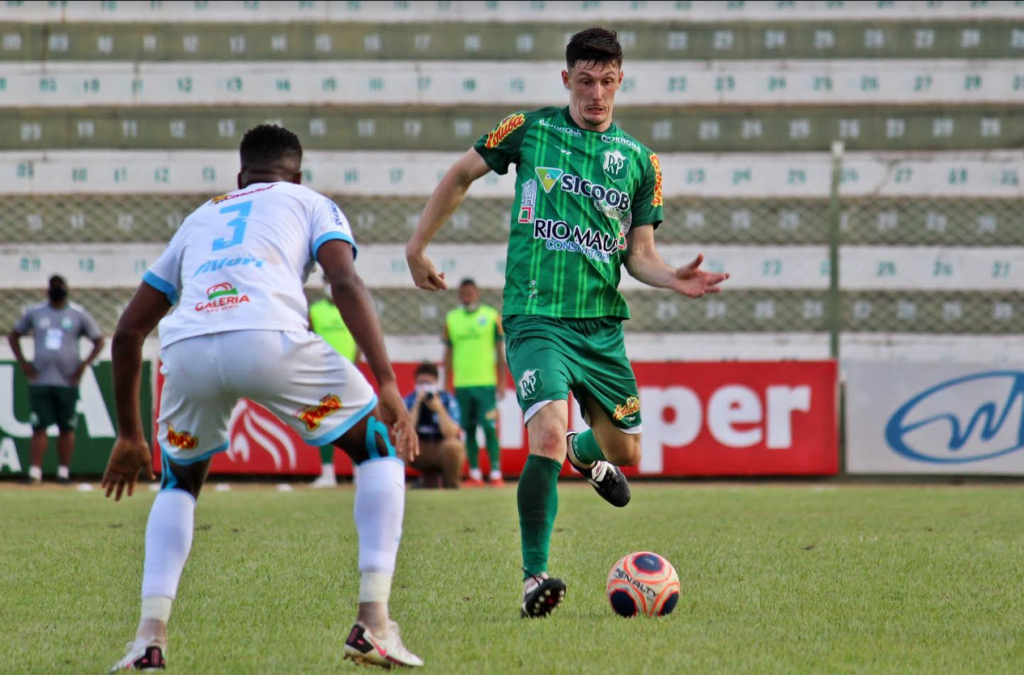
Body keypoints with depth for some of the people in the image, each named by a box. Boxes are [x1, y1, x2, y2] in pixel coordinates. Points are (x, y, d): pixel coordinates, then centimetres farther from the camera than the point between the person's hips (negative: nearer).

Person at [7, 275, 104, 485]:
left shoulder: (79, 314, 3)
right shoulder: (34, 312, 8)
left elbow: (99, 341, 6)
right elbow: (14, 335, 17)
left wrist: (84, 364, -6)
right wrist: (22, 362, 4)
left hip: (67, 381, -1)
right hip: (39, 381, 1)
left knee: (67, 428, 4)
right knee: (39, 427, -3)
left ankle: (64, 471, 11)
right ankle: (34, 471, -4)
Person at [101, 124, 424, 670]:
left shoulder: (199, 219, 38)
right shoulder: (310, 203, 28)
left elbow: (128, 330, 37)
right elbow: (345, 283, 6)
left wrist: (129, 435, 44)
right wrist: (387, 384, -1)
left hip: (187, 350, 3)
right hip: (268, 339, -3)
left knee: (179, 483, 31)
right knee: (381, 447, 18)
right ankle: (373, 623, 5)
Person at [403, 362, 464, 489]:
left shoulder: (447, 399, -11)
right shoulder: (410, 400, -7)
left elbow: (451, 434, -22)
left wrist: (439, 409, -32)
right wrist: (417, 404, -26)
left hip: (443, 449, -2)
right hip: (422, 452, 3)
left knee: (452, 445, -36)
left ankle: (451, 485, -7)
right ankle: (429, 478, 1)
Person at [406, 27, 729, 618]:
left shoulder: (639, 160, 8)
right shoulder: (528, 131, 1)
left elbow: (640, 253, 10)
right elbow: (460, 176, 14)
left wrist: (675, 279, -11)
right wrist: (418, 248, 13)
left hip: (603, 323, 4)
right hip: (537, 318, -4)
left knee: (625, 453, 12)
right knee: (549, 434, -25)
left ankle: (587, 454, 51)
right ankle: (535, 580, -22)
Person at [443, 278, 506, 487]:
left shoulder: (492, 316, 2)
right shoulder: (451, 319, 9)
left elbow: (500, 351, 4)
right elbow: (448, 354, 14)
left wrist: (502, 383, 0)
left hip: (486, 383, -3)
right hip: (461, 384, 3)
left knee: (489, 428, -7)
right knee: (468, 429, 5)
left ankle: (495, 473, -6)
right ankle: (474, 474, 10)